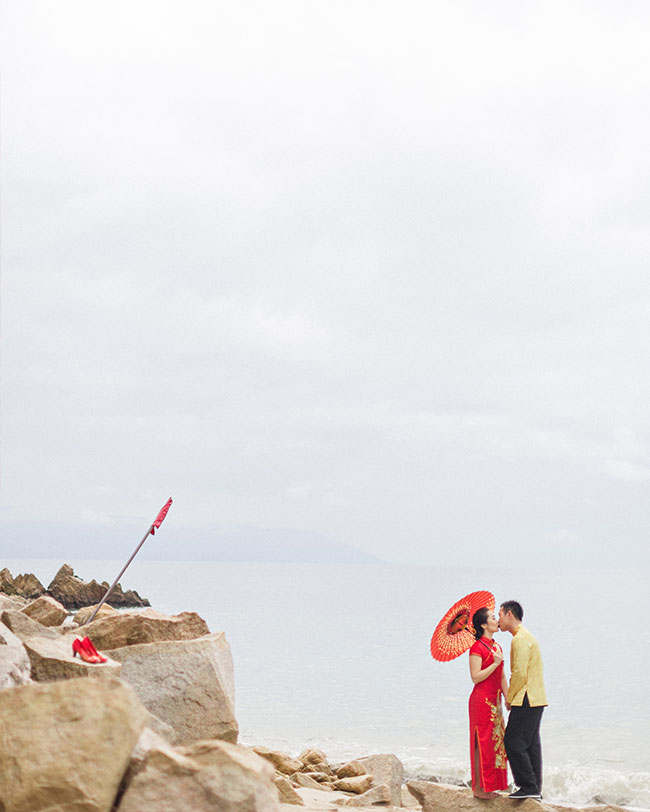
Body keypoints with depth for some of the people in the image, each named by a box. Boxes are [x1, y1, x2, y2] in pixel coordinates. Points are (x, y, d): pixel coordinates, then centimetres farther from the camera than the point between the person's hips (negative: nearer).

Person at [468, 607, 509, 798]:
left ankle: (489, 786, 16)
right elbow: (475, 677, -18)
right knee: (483, 742, -5)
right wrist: (495, 663, -21)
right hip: (481, 700, -9)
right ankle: (479, 788, 1)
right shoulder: (477, 648, -13)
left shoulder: (496, 646, 14)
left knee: (496, 742, 10)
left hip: (494, 701, 9)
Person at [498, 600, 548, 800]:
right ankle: (535, 789, 12)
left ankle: (529, 786, -7)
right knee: (531, 744, 10)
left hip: (526, 701, -10)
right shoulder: (526, 637, 19)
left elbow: (520, 674, -20)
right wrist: (512, 698, 15)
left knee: (513, 742, -7)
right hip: (535, 700, 10)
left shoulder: (520, 639, -14)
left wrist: (509, 698, -8)